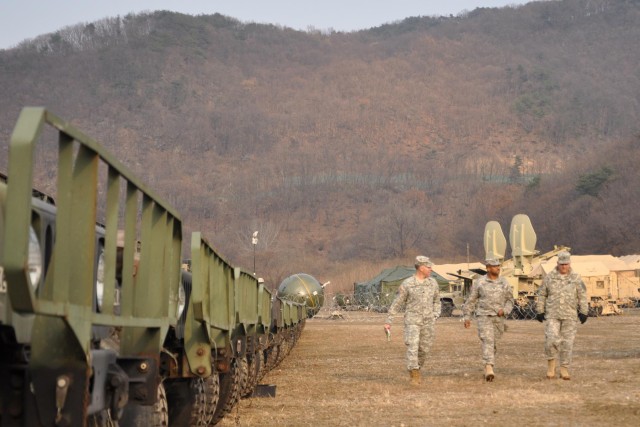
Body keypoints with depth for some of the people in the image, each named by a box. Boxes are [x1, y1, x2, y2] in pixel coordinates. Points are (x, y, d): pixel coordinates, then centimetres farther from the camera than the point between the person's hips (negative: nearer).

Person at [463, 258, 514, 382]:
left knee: (492, 344, 12)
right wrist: (467, 317, 2)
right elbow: (471, 300, 4)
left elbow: (510, 301, 9)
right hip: (484, 317, -3)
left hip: (498, 318, 3)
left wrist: (504, 310, -12)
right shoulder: (479, 282, -3)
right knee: (488, 341, -19)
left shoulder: (504, 282, 3)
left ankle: (487, 370, 30)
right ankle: (489, 369, -29)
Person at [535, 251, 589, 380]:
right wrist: (540, 311, 6)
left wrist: (583, 312, 3)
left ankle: (564, 369, 11)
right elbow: (541, 295, 10)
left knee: (567, 343, 1)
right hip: (552, 315, -1)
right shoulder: (549, 277, 5)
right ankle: (551, 364, 6)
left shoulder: (576, 278, 6)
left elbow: (582, 296, 8)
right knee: (551, 339, -14)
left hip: (570, 316, 1)